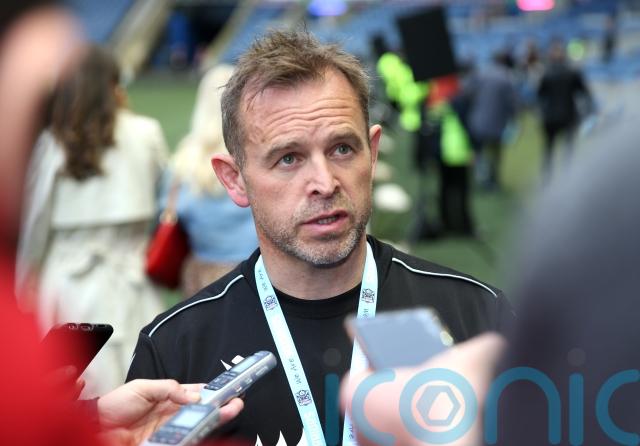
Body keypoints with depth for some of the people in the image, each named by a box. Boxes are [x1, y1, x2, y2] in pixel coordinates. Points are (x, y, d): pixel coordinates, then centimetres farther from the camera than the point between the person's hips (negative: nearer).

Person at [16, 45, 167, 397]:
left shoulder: (52, 143, -2)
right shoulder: (145, 134, -3)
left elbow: (35, 219, 0)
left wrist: (25, 284, 11)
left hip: (64, 281, 1)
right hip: (125, 282, -1)